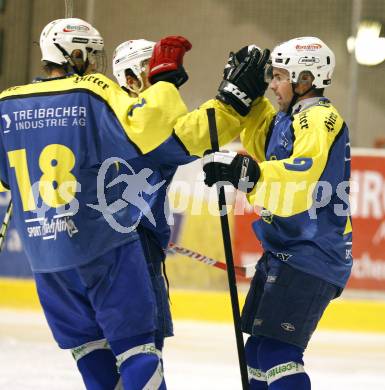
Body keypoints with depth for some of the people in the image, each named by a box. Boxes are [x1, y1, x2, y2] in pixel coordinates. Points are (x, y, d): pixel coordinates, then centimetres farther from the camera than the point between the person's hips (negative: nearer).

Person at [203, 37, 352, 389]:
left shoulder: (319, 117, -15)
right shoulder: (286, 119, 16)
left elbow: (307, 169, -31)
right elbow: (259, 147, 31)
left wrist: (248, 172, -41)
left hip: (310, 256, -11)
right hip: (283, 252, 11)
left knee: (277, 351, -19)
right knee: (259, 348, 17)